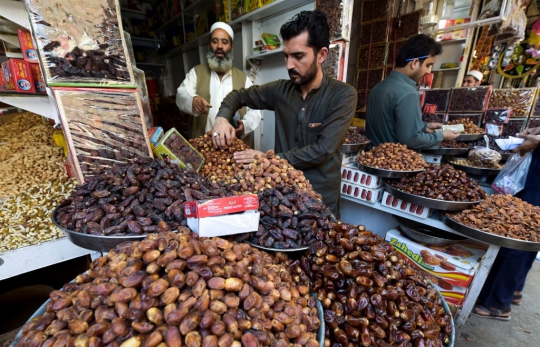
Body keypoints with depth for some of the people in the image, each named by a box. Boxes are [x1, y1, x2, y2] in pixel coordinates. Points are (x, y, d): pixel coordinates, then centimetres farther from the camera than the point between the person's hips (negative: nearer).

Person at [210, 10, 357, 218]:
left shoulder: (343, 95, -13)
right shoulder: (280, 90, -1)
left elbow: (323, 151, -21)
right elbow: (239, 95, 10)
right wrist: (223, 117, -11)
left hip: (321, 199, -3)